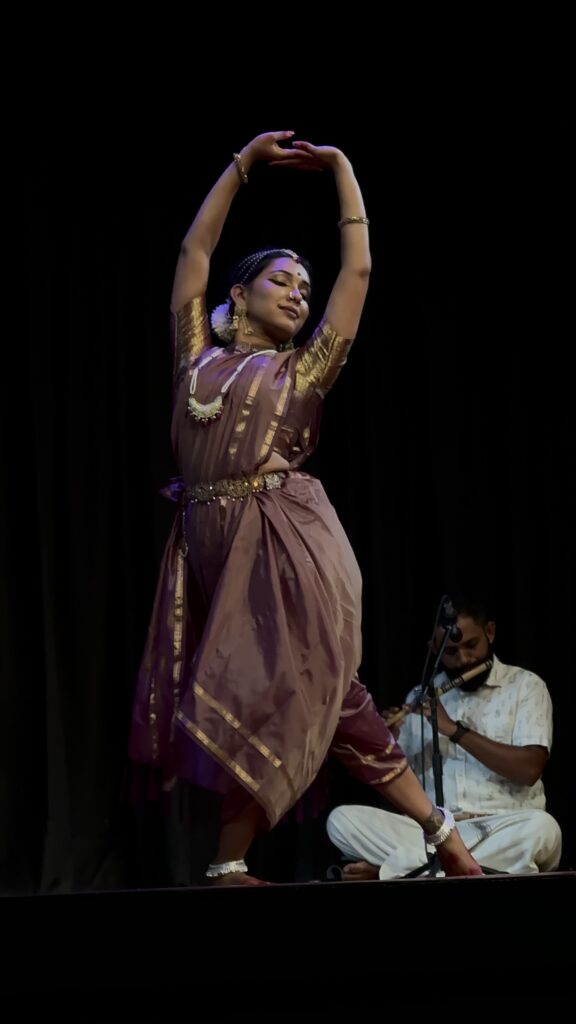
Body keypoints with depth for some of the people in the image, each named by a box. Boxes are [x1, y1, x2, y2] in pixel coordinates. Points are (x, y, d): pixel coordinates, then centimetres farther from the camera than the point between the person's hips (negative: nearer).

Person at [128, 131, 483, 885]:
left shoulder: (301, 368, 12)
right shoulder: (199, 357, 18)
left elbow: (359, 269, 14)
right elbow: (194, 252, 24)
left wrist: (342, 169, 22)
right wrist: (244, 163, 25)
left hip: (283, 544, -2)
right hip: (209, 544, 2)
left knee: (263, 697, -8)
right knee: (323, 696, 3)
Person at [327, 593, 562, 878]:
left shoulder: (525, 686, 4)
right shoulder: (421, 696, 15)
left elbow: (529, 769, -11)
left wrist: (454, 729, -13)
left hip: (502, 830, -2)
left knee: (541, 829, -37)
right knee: (342, 820, -18)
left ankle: (392, 870, -29)